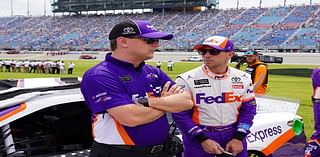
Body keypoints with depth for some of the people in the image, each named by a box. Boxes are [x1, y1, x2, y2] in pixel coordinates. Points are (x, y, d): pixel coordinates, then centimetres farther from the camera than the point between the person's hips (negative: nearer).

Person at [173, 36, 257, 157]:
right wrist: (202, 139, -16)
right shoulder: (186, 80, -11)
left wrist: (238, 138, -5)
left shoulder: (243, 78, 1)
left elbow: (248, 109, 4)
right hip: (198, 139, -3)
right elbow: (180, 114, -12)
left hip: (233, 136, 3)